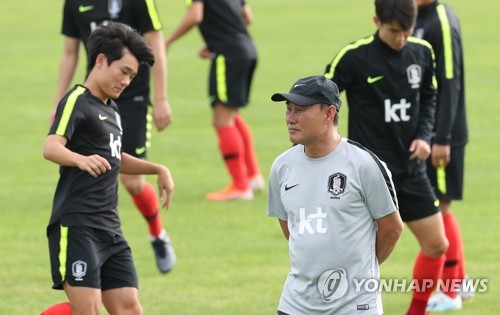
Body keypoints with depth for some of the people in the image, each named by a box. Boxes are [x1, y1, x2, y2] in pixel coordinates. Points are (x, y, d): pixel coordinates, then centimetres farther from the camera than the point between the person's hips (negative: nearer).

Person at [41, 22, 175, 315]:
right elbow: (51, 147, -27)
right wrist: (81, 159, -46)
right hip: (77, 227, -9)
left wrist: (158, 169, 27)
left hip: (110, 228, 9)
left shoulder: (111, 109, 20)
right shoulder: (77, 102, -8)